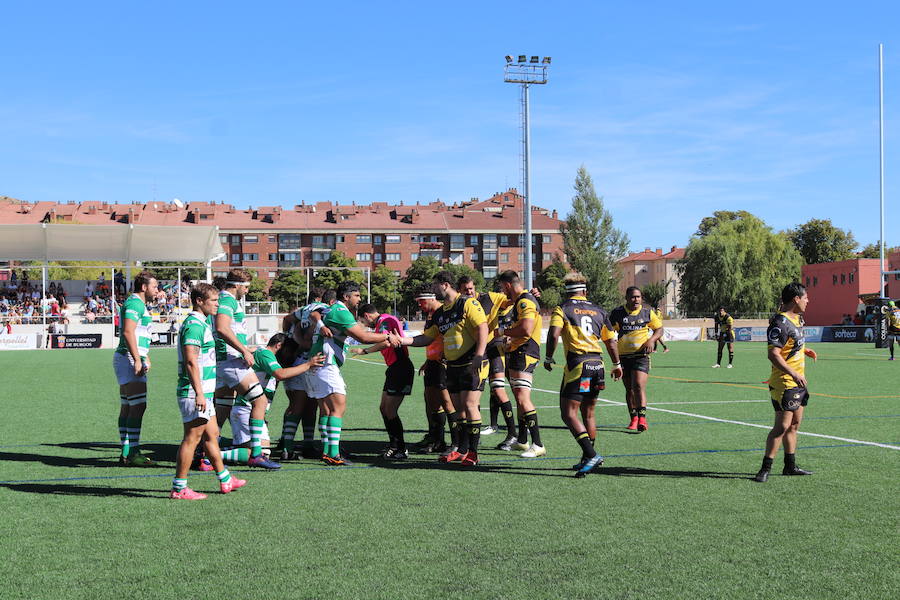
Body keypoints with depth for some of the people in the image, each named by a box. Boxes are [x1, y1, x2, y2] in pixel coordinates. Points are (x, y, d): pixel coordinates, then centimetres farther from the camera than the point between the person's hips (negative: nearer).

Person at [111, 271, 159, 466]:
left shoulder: (139, 304, 21)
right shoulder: (134, 303, -12)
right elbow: (128, 332, -22)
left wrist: (145, 357, 34)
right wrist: (137, 360, -24)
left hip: (131, 360, 11)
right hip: (129, 359, -11)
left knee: (127, 407, 9)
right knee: (138, 406, -14)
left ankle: (126, 453, 10)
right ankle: (132, 453, -15)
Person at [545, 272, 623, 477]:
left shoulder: (562, 309, 1)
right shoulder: (598, 311, 15)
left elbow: (553, 334, -15)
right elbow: (611, 341, 17)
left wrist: (548, 358, -2)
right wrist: (617, 364, 29)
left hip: (577, 365, -6)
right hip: (597, 364, 6)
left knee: (569, 414, -5)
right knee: (588, 413, 16)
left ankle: (591, 455, -19)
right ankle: (588, 459, 20)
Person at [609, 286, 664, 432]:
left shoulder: (647, 312, 1)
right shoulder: (617, 313, 0)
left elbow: (659, 329, 11)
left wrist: (651, 340, -10)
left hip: (641, 355, -2)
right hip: (623, 356, 2)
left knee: (639, 386, -17)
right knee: (629, 389, 9)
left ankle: (642, 418, -18)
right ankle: (634, 419, 20)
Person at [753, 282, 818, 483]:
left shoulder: (797, 318, 13)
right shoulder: (781, 322, -19)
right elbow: (773, 354, -26)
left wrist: (805, 350, 18)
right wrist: (794, 373, -32)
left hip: (798, 381, 10)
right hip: (784, 383, -10)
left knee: (794, 424, 15)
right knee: (782, 425, -10)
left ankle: (790, 466, 25)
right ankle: (765, 469, -5)